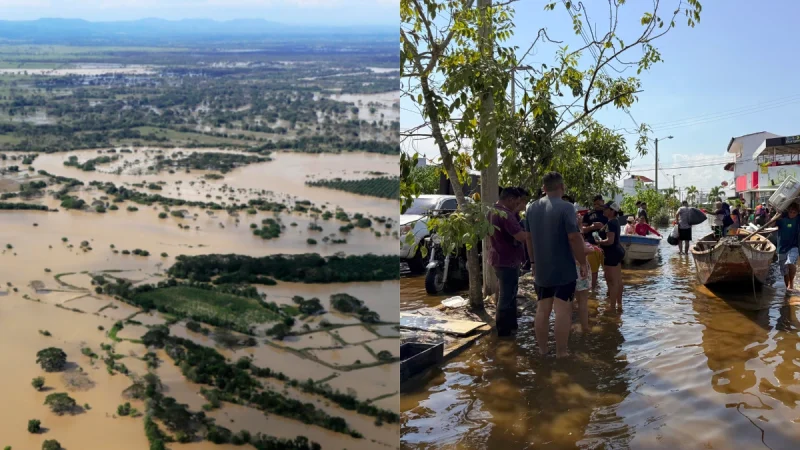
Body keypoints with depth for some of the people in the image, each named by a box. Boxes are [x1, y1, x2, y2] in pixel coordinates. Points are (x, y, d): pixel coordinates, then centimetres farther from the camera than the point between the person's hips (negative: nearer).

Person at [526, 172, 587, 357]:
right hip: (564, 269, -6)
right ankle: (561, 352, 4)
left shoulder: (531, 208, 7)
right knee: (563, 310, 0)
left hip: (541, 269, 6)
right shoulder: (566, 207, -13)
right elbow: (574, 238, -17)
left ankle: (542, 350, 19)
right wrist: (582, 262, -7)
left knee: (542, 309, 12)